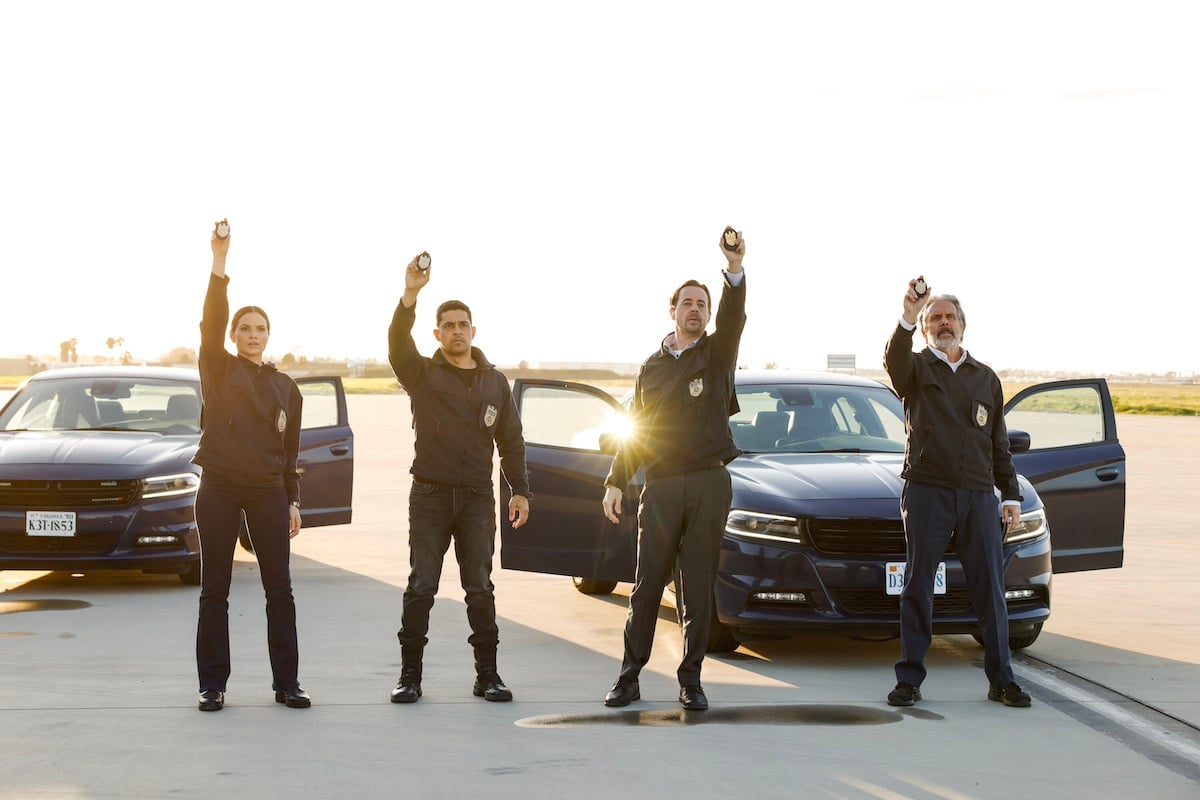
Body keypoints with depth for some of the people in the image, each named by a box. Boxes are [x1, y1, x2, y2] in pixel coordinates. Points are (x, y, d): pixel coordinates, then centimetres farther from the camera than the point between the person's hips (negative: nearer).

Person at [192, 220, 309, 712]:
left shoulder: (286, 389, 11)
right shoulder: (219, 371, 2)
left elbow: (290, 449, 14)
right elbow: (211, 323, -14)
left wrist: (292, 501, 9)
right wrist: (218, 266, -26)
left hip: (268, 492, 2)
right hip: (219, 488, -2)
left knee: (279, 588, 1)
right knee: (214, 590, 2)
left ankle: (286, 684, 7)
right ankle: (212, 685, 7)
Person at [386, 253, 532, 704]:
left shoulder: (495, 382, 12)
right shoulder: (423, 375, 3)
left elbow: (511, 441, 14)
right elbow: (398, 344, -18)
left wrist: (520, 490, 4)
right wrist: (410, 295, -33)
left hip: (477, 498, 2)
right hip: (430, 496, -2)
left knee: (480, 589, 2)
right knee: (420, 587, -3)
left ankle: (487, 675, 6)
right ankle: (410, 675, 1)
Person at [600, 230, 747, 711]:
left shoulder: (717, 353, 8)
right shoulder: (653, 367, 16)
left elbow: (733, 318, -14)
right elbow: (635, 430, 17)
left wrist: (735, 270, -32)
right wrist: (616, 482, 7)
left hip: (708, 485, -1)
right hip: (660, 487, 2)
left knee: (698, 588, 1)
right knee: (647, 585, 0)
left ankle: (691, 680, 7)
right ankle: (629, 677, 6)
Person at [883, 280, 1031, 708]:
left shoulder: (986, 378, 18)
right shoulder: (916, 369, 6)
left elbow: (999, 444, 21)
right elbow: (893, 359, -20)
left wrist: (1011, 494, 11)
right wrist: (908, 318, -38)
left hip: (979, 496, 3)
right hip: (927, 492, -3)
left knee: (990, 588, 1)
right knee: (917, 587, -1)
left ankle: (1001, 679, 8)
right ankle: (909, 678, 4)